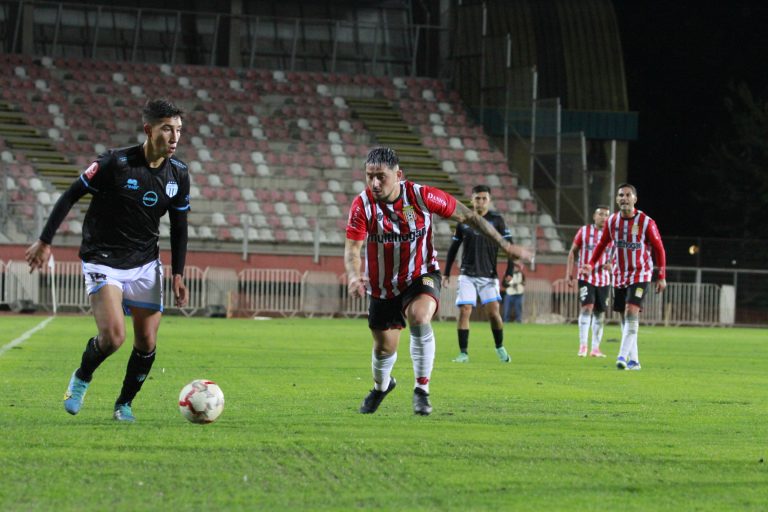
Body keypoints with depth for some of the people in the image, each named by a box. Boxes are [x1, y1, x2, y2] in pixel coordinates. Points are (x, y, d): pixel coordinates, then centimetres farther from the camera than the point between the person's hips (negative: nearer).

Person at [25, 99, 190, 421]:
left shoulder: (178, 174, -2)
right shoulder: (115, 164, -18)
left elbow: (179, 227, 10)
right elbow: (70, 196, -8)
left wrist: (178, 274, 4)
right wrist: (45, 242, -8)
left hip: (145, 264, 5)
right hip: (103, 262, -5)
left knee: (147, 343, 0)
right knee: (113, 337, -20)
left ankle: (124, 404, 23)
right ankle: (81, 379, 11)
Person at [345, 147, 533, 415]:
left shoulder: (421, 196, -19)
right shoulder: (362, 205, -17)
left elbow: (468, 216, -8)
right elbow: (352, 247, -21)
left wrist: (506, 246, -4)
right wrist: (354, 275, -44)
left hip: (420, 276, -2)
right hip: (381, 287, 2)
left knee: (419, 317, -33)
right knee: (384, 347, 11)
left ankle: (422, 390, -20)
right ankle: (381, 386, 48)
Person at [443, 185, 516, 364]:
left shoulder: (496, 220, 0)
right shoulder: (464, 221, 6)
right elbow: (453, 248, 15)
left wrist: (509, 273, -8)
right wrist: (446, 273, 14)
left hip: (488, 275, -2)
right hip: (467, 275, 2)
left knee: (493, 311, -10)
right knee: (464, 311, -9)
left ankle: (500, 348, 11)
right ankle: (463, 353, -3)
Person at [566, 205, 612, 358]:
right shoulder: (584, 231, 1)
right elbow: (573, 252, 6)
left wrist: (611, 264, -10)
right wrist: (569, 273, 0)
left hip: (604, 279, 3)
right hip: (586, 278, -3)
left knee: (600, 313, 7)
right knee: (587, 307, -18)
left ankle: (595, 348, 16)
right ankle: (582, 346, -19)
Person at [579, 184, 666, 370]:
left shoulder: (646, 222, -10)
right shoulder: (611, 222, 2)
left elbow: (659, 249, -2)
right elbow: (601, 245, 15)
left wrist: (662, 277, -4)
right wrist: (590, 265, 4)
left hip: (640, 275, -5)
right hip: (619, 276, 5)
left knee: (631, 313, -20)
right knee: (625, 318, 7)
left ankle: (623, 356, -25)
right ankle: (634, 360, 14)